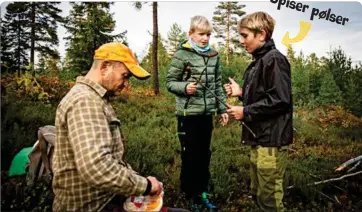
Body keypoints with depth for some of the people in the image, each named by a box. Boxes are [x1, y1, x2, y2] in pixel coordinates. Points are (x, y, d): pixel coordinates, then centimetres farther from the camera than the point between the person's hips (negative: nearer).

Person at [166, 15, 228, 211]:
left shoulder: (214, 56, 8)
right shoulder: (182, 54, -7)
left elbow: (217, 85, 13)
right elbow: (170, 82, -5)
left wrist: (222, 109, 12)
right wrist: (185, 87, -24)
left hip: (206, 114, 5)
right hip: (188, 114, -5)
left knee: (204, 155, 14)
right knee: (190, 157, 4)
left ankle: (202, 194, 31)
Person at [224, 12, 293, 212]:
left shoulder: (274, 60, -14)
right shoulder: (258, 62, 15)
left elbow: (279, 100, -22)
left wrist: (245, 112, -17)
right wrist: (241, 92, 8)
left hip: (272, 139, -10)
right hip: (259, 137, 10)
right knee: (258, 193, 20)